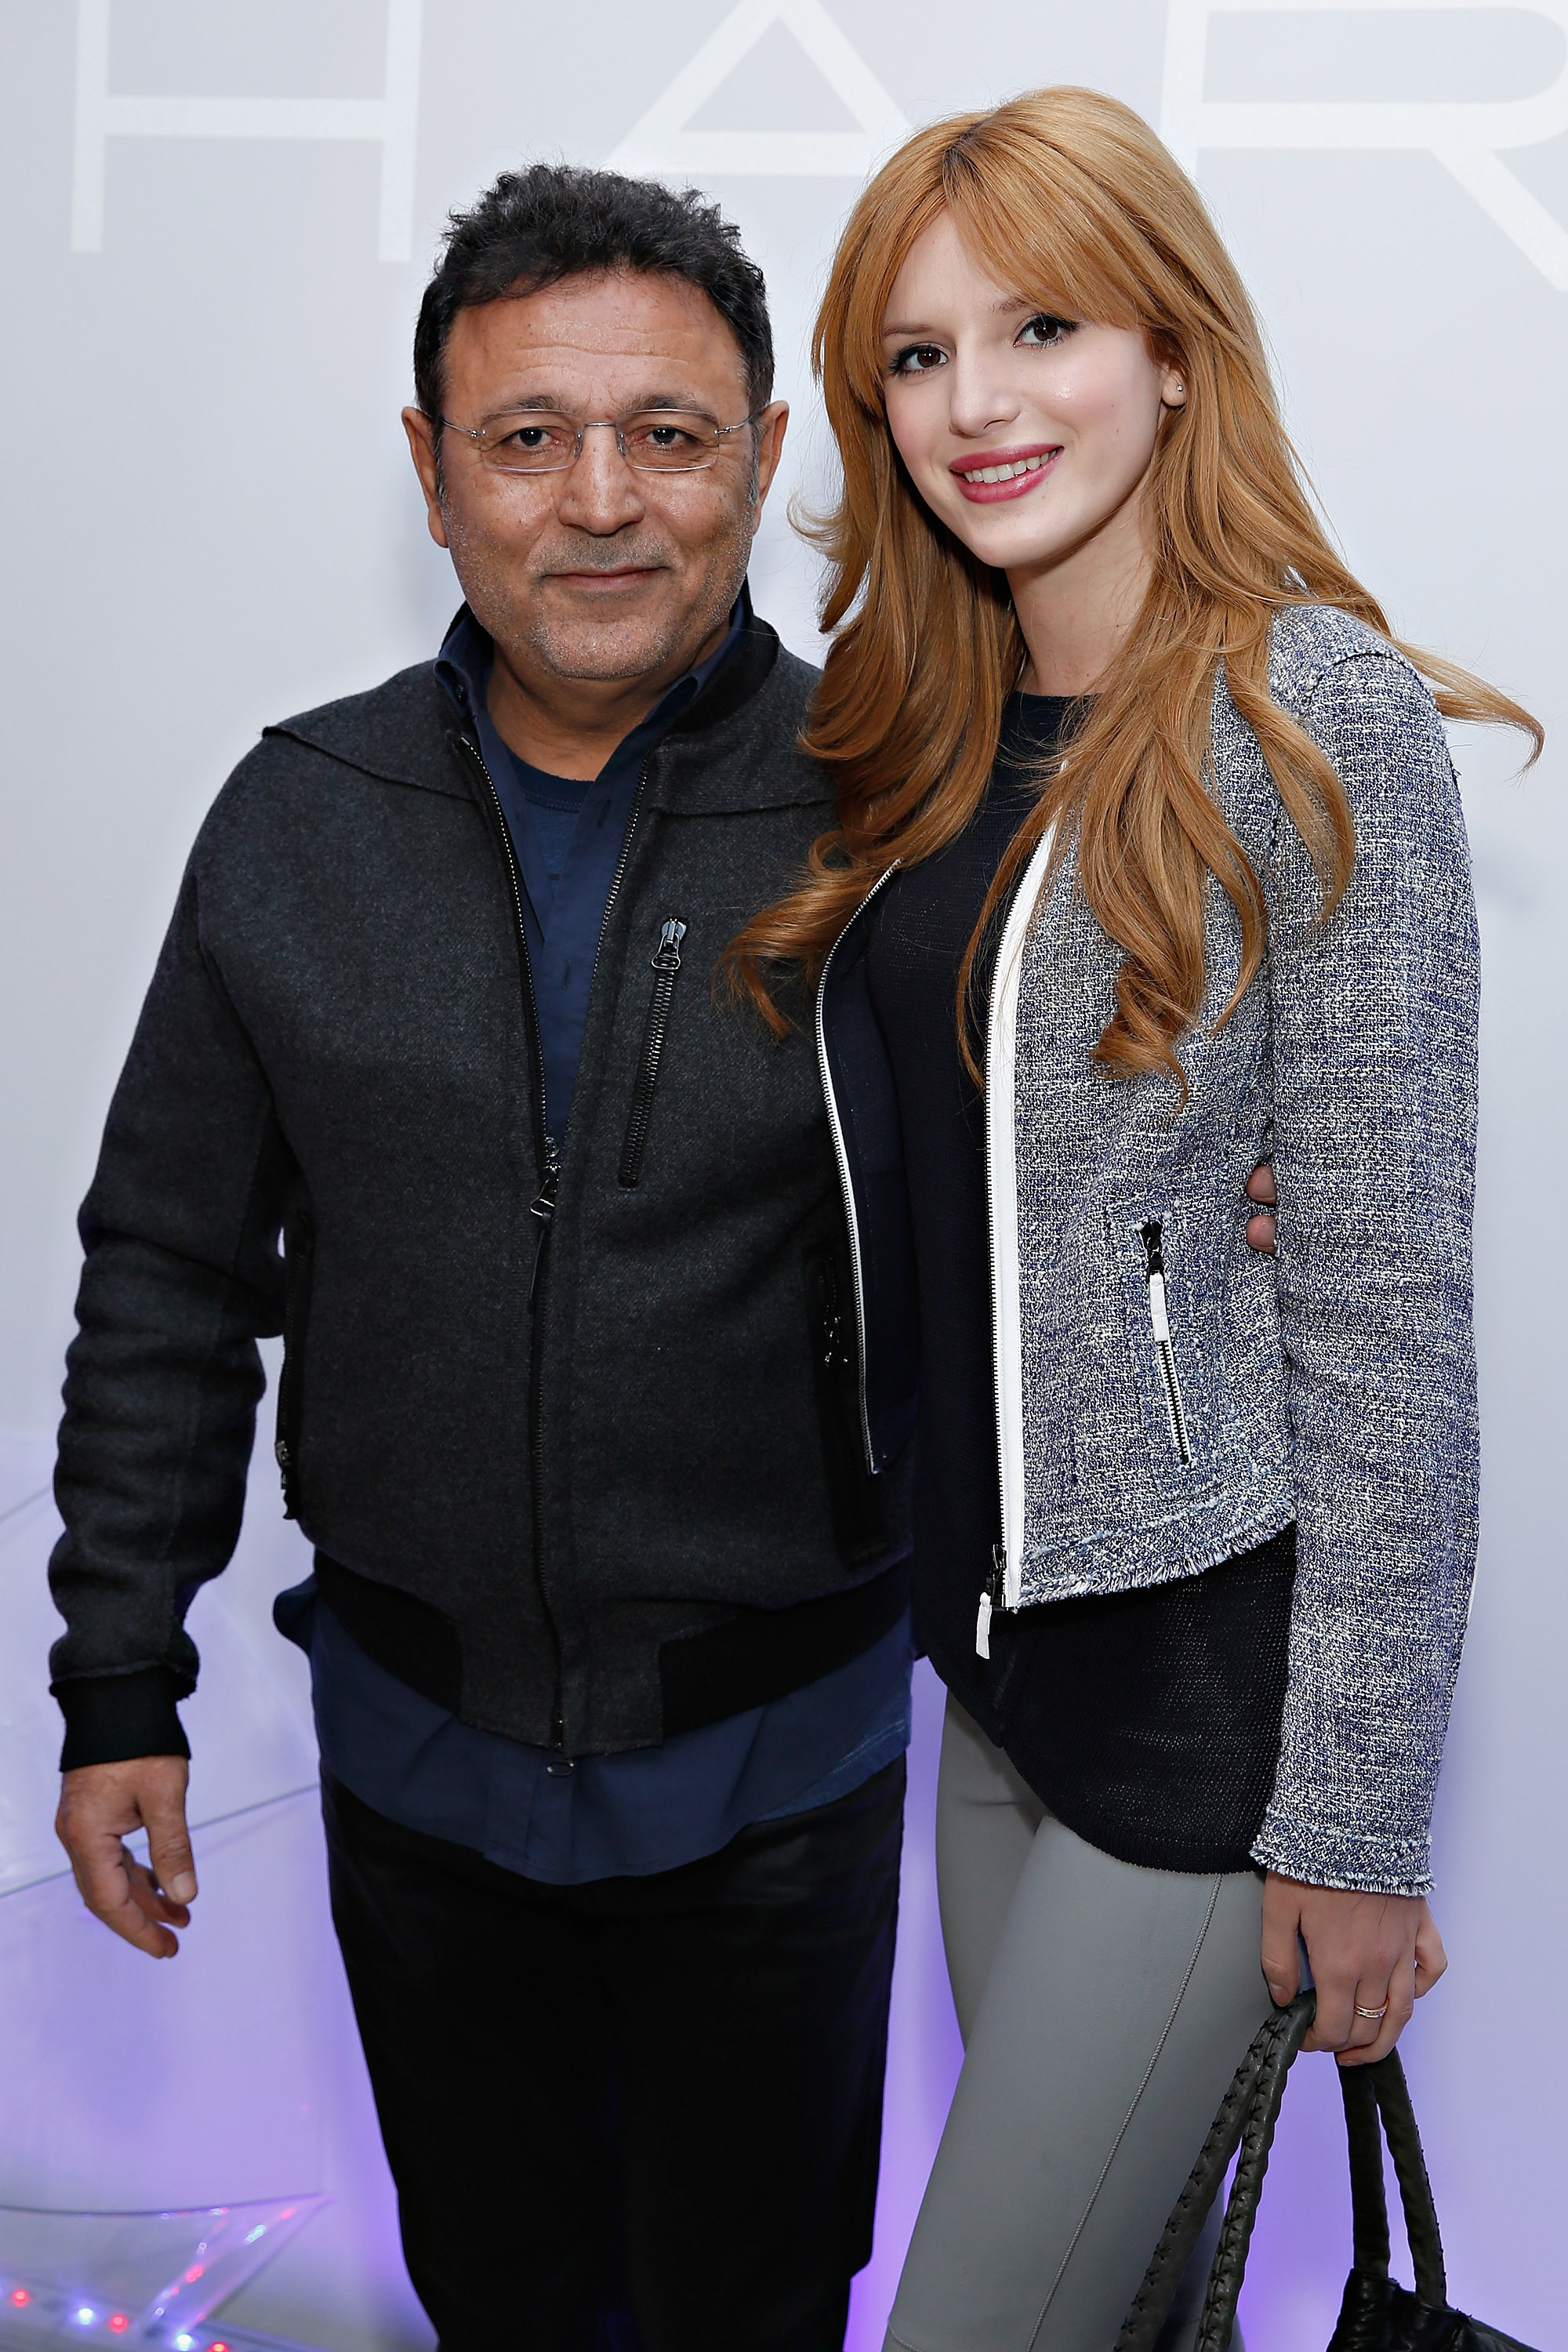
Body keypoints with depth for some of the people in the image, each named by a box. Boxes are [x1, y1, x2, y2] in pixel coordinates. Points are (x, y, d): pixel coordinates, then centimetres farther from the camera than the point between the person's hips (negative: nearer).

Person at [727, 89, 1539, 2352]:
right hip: (999, 1627, 6)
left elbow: (1389, 1297, -16)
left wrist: (1358, 1815, -14)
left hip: (1212, 1653, -6)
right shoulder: (920, 734, 7)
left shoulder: (1318, 722, -14)